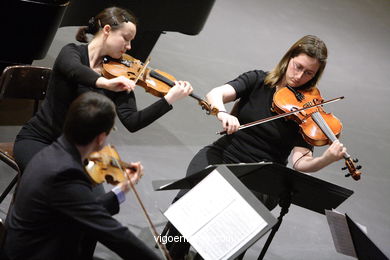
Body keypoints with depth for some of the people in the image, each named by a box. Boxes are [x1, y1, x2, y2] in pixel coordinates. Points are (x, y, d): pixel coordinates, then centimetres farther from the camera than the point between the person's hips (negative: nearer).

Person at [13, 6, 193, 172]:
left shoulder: (116, 73, 0)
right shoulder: (73, 52, -9)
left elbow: (132, 123, -12)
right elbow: (73, 69, -36)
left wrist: (169, 99, -22)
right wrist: (104, 82, -53)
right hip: (36, 141, -4)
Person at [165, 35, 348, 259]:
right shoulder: (258, 81, 6)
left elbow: (300, 161, -8)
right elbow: (215, 94, -8)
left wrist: (327, 159, -29)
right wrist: (222, 113, -30)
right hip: (223, 154, 1)